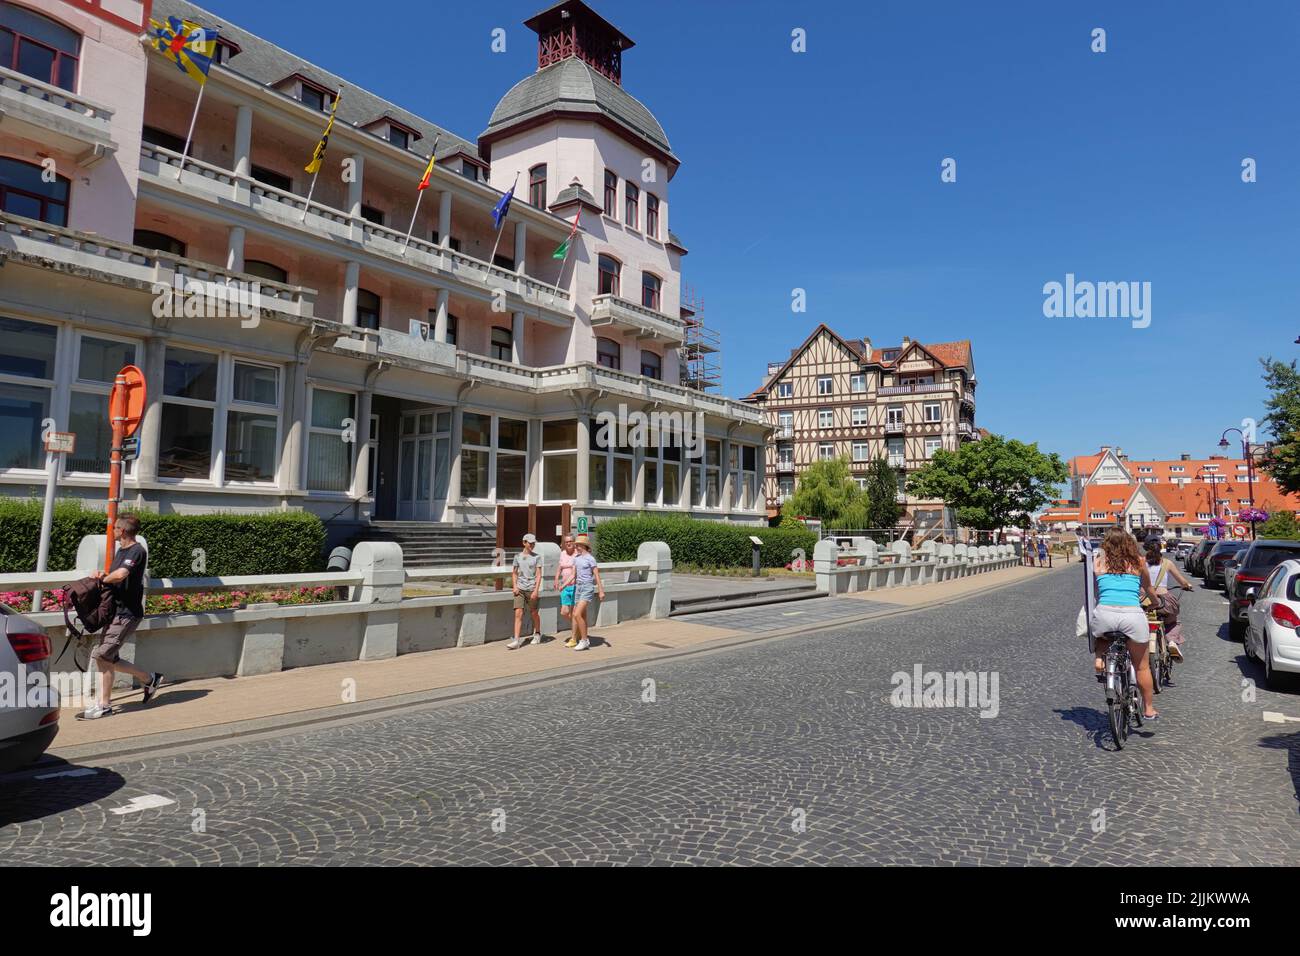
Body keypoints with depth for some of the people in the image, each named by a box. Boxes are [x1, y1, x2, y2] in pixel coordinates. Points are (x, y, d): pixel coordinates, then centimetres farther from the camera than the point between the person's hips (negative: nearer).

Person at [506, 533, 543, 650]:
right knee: (518, 613, -9)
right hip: (520, 589, 2)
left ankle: (537, 634, 34)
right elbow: (514, 573, 15)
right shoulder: (517, 556, 8)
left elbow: (538, 575, -4)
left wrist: (536, 590, -13)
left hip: (531, 589, -2)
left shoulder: (537, 557, 0)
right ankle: (516, 640, -11)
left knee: (534, 613, 11)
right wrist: (514, 586, 0)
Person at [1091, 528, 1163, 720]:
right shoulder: (1138, 561, 16)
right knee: (1142, 666, 20)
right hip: (1133, 615, 1)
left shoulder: (1099, 561, 14)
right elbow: (1148, 588, 33)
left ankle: (1099, 660, 7)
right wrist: (1156, 602, 54)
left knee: (1098, 637, 35)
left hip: (1105, 613, -1)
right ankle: (1148, 709, 31)